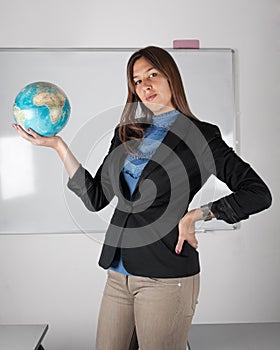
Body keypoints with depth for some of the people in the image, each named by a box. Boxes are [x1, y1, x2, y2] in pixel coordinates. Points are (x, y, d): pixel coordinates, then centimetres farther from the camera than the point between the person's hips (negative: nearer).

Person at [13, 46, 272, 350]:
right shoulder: (126, 133, 11)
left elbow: (258, 193, -7)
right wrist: (58, 145, 3)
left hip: (165, 278, -5)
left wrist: (195, 214, -13)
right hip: (119, 273, 5)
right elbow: (95, 198, 7)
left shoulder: (199, 135, -4)